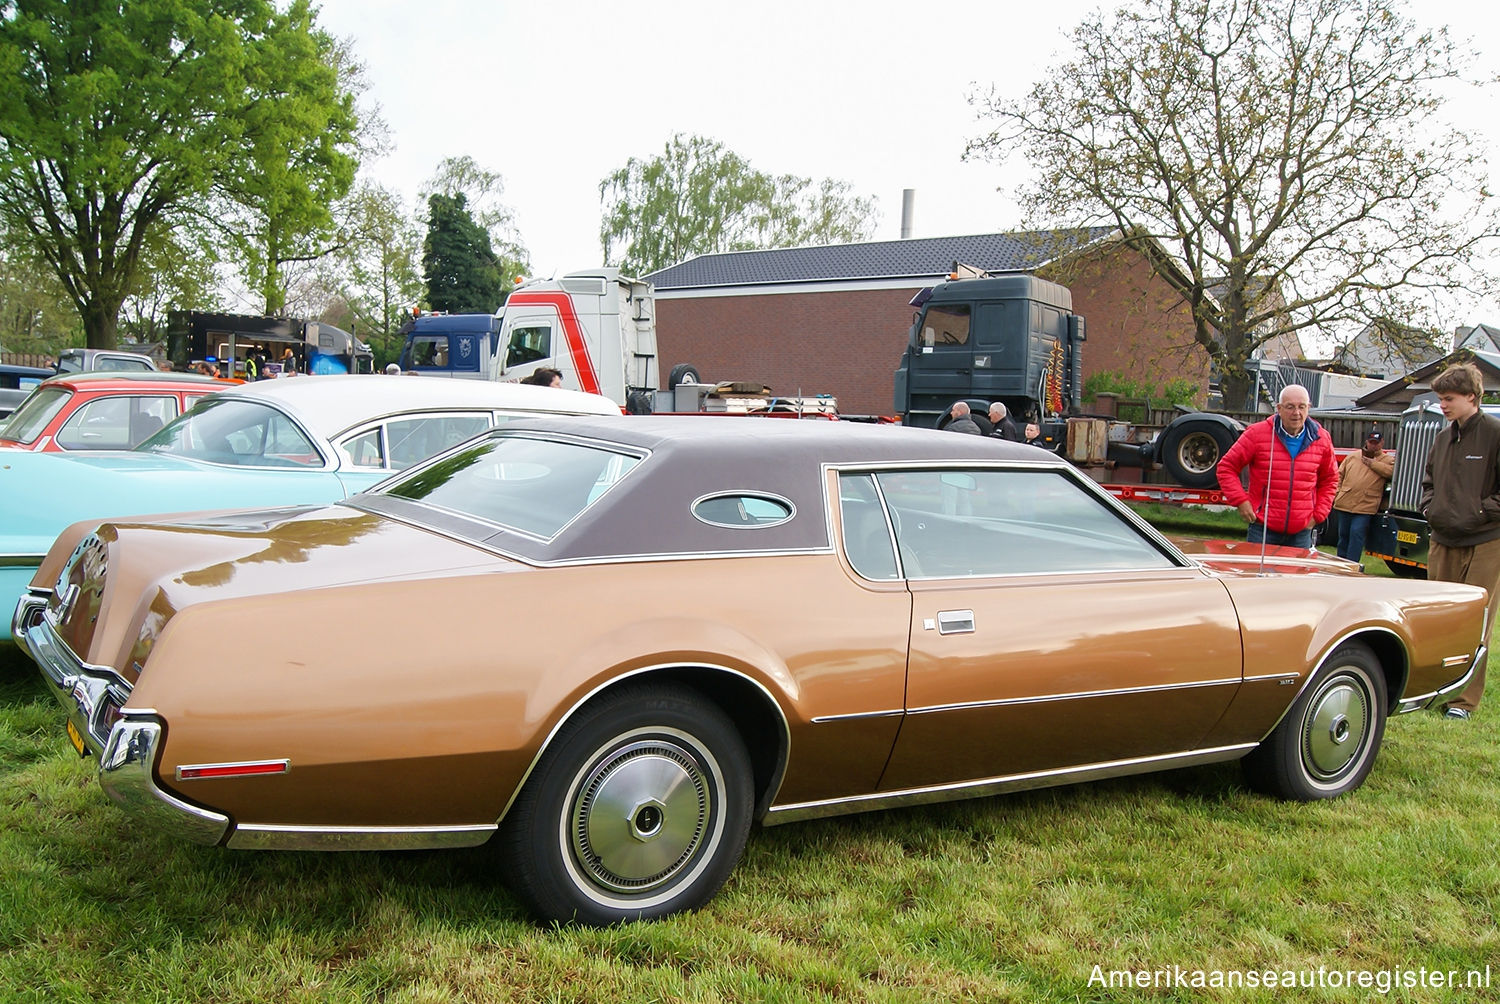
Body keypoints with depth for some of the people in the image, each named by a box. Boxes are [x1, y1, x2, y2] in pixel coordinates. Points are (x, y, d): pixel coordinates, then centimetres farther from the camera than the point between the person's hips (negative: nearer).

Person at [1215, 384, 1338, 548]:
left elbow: (1329, 480, 19)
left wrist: (1319, 513, 9)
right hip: (1262, 528, -2)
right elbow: (1227, 467, 0)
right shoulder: (1257, 433, -4)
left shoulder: (1321, 439, 6)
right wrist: (1240, 501, -8)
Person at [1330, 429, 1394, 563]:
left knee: (1357, 534, -12)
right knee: (1343, 535, 11)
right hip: (1344, 504, 4)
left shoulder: (1388, 460, 8)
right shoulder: (1352, 456, 14)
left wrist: (1372, 463, -9)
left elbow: (1392, 471, -13)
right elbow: (1339, 475, 15)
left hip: (1365, 507, -4)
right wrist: (1335, 494, 5)